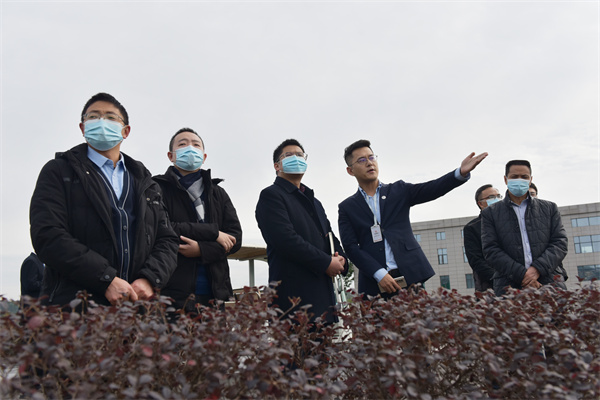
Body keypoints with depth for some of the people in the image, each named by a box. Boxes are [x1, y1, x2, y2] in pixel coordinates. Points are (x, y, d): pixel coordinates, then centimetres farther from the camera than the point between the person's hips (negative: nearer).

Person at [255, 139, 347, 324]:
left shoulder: (314, 202, 27)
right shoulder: (271, 195, -1)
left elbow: (330, 237, 26)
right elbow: (286, 239, -14)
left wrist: (340, 259, 2)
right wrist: (326, 263, -11)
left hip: (324, 293, 8)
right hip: (294, 293, -8)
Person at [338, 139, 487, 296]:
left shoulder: (398, 190, 11)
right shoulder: (347, 207, 7)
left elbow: (431, 189, -3)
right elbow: (351, 247, -1)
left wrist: (461, 172, -21)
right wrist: (380, 274, -12)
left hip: (411, 276, 1)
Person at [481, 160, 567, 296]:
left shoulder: (549, 208, 16)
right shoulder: (490, 213, 9)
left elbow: (560, 243, 8)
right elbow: (491, 250, 0)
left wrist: (538, 268, -9)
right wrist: (521, 274, -12)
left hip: (550, 283, 2)